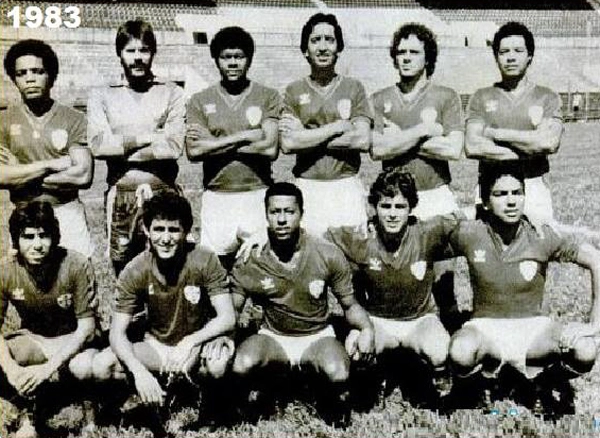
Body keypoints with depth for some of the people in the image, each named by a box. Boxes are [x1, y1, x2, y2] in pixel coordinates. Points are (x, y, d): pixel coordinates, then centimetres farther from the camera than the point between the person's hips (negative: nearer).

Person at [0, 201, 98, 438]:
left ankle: (31, 390, -3)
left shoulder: (77, 265, -25)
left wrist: (48, 367, -32)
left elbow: (86, 326, -21)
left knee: (86, 367, -37)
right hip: (32, 340, 2)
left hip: (72, 340, -2)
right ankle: (28, 410, -5)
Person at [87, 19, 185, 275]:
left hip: (163, 193, -1)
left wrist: (120, 146, -8)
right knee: (123, 270, 9)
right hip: (120, 194, 1)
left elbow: (174, 146, -9)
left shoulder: (171, 94, 5)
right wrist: (150, 136, -10)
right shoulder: (101, 96, 8)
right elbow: (97, 145, -8)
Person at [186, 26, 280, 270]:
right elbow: (193, 151, -7)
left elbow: (270, 148, -9)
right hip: (216, 198, 1)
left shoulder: (267, 97, 4)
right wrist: (245, 136, -10)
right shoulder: (200, 101, 7)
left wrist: (215, 144, -6)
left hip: (257, 197, -1)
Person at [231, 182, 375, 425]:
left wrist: (367, 329, -24)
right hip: (273, 337, 1)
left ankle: (335, 399, 7)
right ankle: (273, 386, 7)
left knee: (338, 375, -34)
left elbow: (350, 305, -3)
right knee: (241, 366, -31)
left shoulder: (328, 255, -13)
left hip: (317, 336, -1)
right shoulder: (250, 261, -12)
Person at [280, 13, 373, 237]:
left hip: (346, 187, 0)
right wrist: (339, 126, -8)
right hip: (307, 187, 0)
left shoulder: (354, 88, 7)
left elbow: (363, 140, -6)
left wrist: (307, 138, -7)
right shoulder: (294, 91, 7)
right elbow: (288, 143, -7)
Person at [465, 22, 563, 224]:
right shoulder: (481, 97, 8)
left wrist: (496, 133, -6)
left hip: (534, 189, 0)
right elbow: (472, 147, -6)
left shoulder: (547, 97, 8)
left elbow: (550, 142, -10)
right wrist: (528, 149, -9)